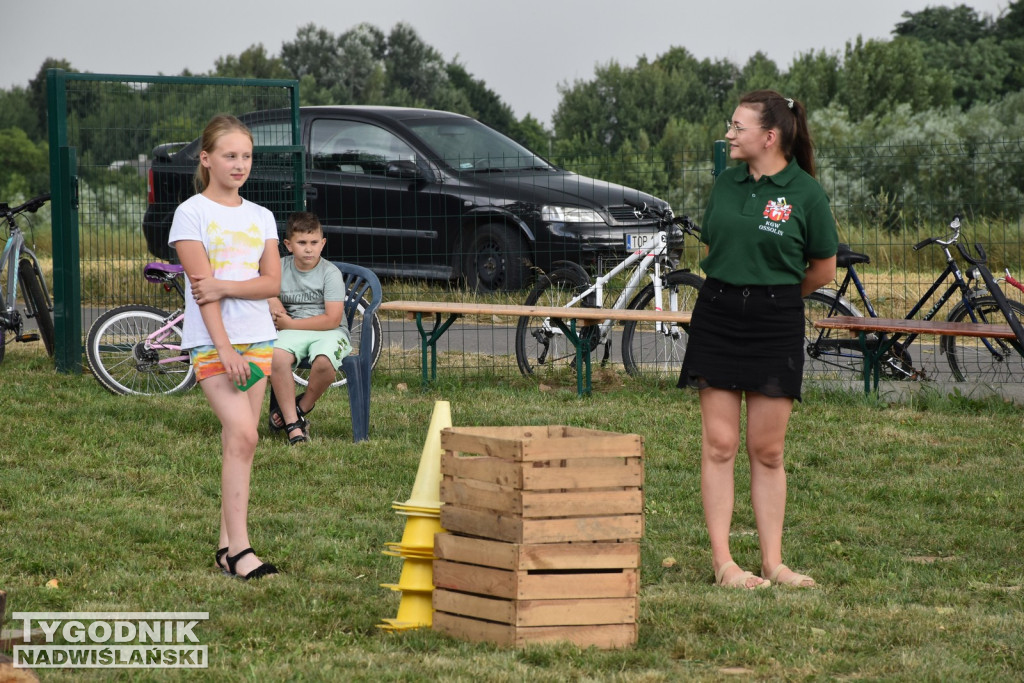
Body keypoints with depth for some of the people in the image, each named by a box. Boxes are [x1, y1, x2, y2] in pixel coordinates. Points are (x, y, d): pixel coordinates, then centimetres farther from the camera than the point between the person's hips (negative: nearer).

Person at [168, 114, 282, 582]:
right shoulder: (192, 213, -3)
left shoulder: (261, 217, 12)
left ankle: (227, 545, 7)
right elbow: (202, 287, -10)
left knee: (239, 441, 3)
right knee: (242, 435, -17)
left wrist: (225, 287, -16)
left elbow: (272, 283, 1)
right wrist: (224, 348, -18)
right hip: (211, 339, -5)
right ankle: (240, 549, -19)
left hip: (257, 338, 5)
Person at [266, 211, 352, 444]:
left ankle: (300, 409, -8)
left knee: (324, 361, -38)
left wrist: (290, 324, -11)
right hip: (292, 332, 3)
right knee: (275, 356, -34)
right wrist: (273, 301, -8)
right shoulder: (280, 268, 6)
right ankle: (294, 426, -26)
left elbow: (332, 319, -12)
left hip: (329, 332, -2)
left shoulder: (330, 273, -5)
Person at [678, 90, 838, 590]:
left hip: (776, 323, -3)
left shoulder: (805, 192, -5)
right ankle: (722, 562, 1)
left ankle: (772, 562, 10)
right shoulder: (726, 183, 6)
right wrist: (730, 289, 9)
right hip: (718, 317, 3)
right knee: (719, 444, -1)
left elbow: (823, 270, 4)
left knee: (767, 452, 3)